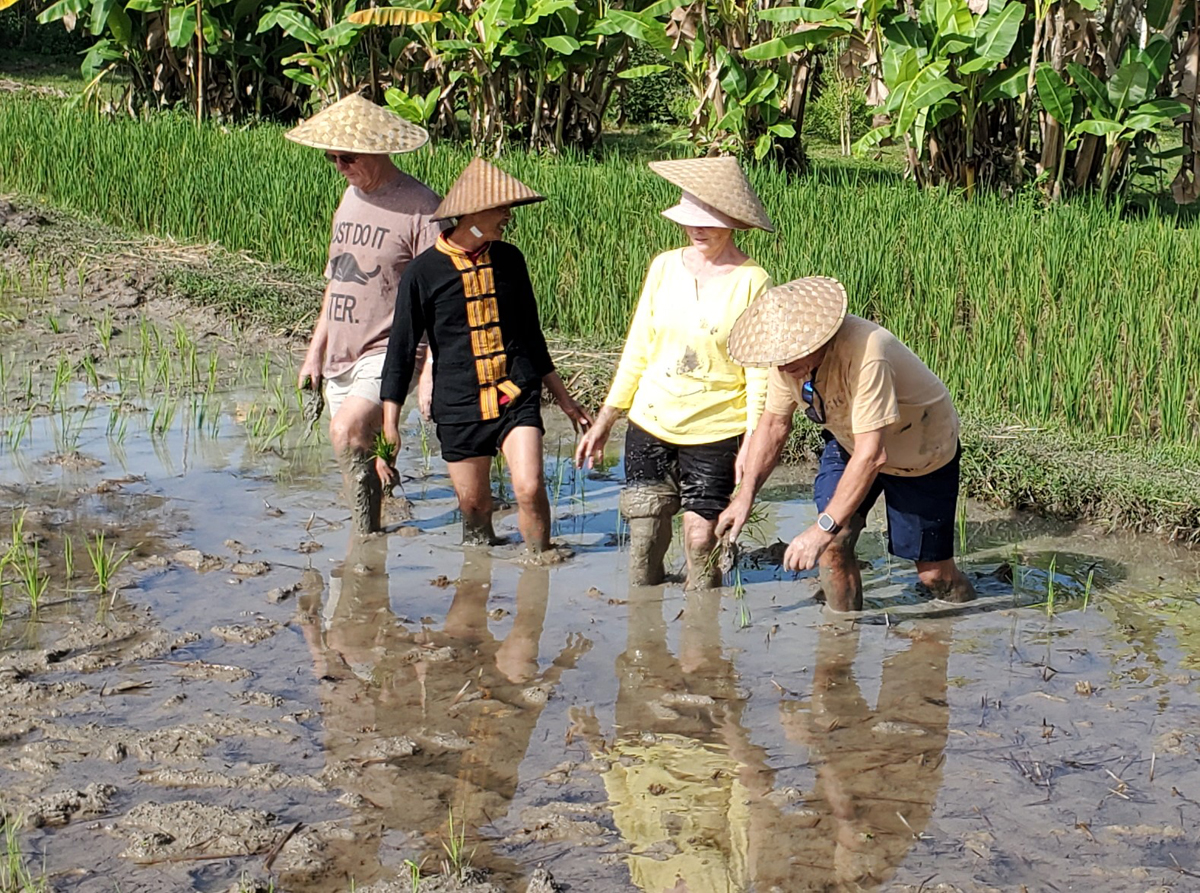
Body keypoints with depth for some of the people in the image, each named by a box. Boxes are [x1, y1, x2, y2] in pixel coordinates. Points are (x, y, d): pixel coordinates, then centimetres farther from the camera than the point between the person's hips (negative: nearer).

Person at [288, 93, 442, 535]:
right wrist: (315, 350, 19)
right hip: (340, 358, 8)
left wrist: (431, 372, -19)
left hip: (389, 353, -8)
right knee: (358, 454, 9)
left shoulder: (419, 206, -12)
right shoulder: (351, 196, 13)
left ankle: (366, 533, -16)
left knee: (347, 431, -26)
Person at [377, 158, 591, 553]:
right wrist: (389, 427, -4)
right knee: (474, 508, 6)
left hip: (517, 397, 2)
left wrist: (564, 399, 24)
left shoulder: (509, 260, 8)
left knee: (530, 490, -16)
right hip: (459, 404, -2)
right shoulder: (423, 272, -4)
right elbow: (401, 351, 0)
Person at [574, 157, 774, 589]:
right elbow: (638, 348, 12)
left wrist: (752, 441, -12)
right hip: (649, 426, 4)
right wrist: (605, 420, 11)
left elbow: (758, 369, -5)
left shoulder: (751, 281, -6)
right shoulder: (664, 267, 5)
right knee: (643, 541, 4)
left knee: (701, 540, -3)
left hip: (715, 434, -3)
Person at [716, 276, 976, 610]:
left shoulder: (865, 355, -42)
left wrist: (823, 528, -44)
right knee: (834, 545, -13)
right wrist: (745, 496, -13)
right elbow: (774, 423, -4)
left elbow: (871, 456, -42)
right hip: (847, 441, 5)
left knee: (933, 572, -1)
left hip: (923, 453, -5)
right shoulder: (788, 356, -20)